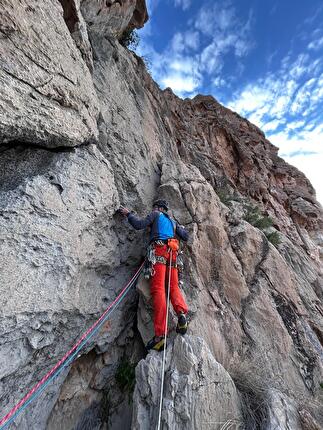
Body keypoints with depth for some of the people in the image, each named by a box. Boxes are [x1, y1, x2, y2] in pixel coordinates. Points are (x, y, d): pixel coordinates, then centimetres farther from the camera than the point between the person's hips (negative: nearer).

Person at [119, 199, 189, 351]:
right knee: (174, 287, 5)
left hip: (159, 250, -6)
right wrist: (180, 228, 49)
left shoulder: (156, 215, 17)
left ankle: (160, 334, -19)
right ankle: (182, 313, -22)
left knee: (158, 289, -13)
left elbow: (139, 225, 3)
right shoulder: (173, 221, 32)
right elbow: (186, 236, 30)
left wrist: (128, 213, 18)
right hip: (173, 252, 6)